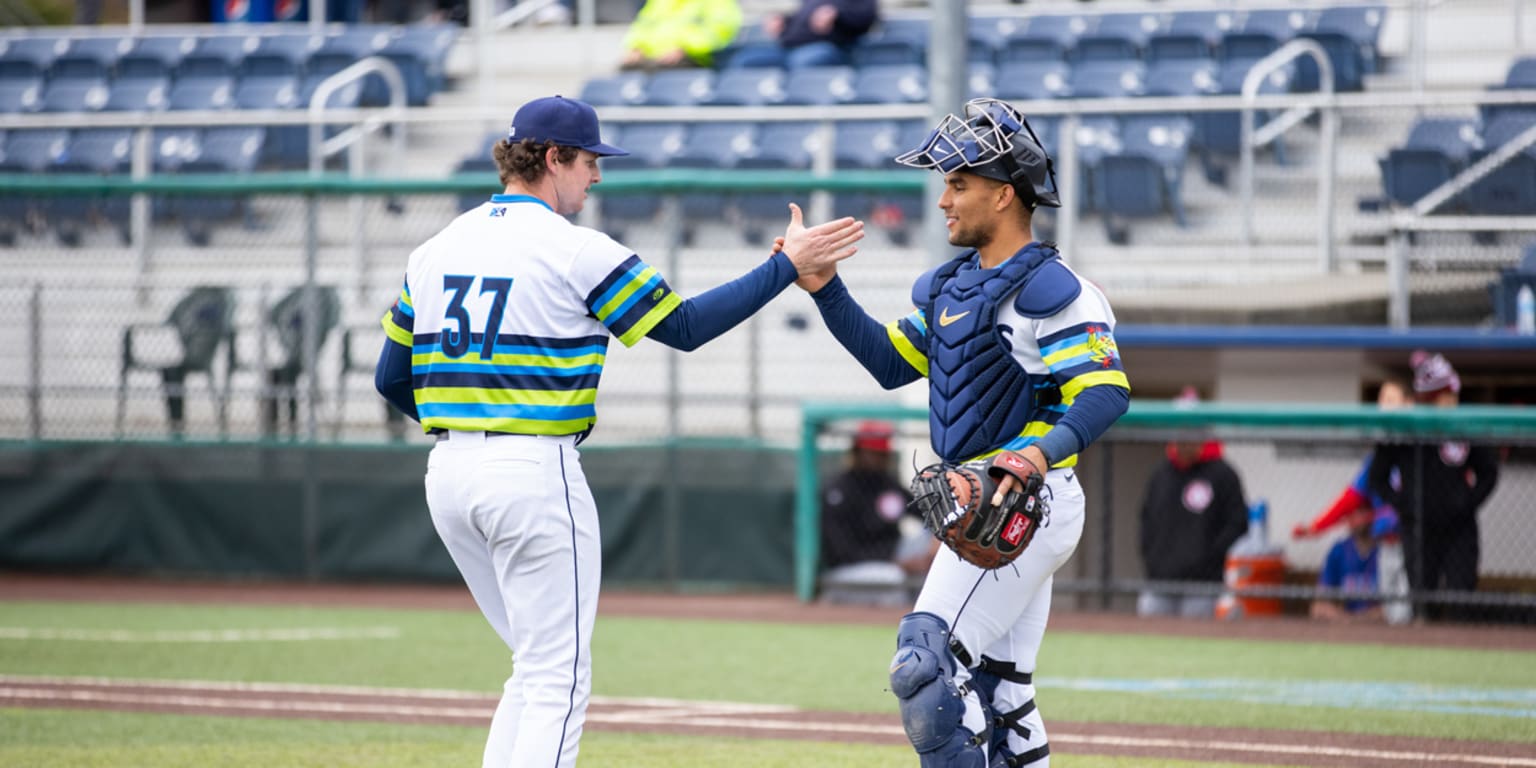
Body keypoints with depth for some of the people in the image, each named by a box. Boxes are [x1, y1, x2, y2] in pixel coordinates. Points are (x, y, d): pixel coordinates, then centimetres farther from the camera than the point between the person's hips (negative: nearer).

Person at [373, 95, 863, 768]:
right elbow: (685, 326, -5)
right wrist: (787, 265, 1)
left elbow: (390, 378, 14)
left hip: (448, 473, 7)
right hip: (534, 471, -7)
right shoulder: (576, 251, -8)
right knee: (558, 680, -3)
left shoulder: (434, 250, 11)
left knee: (539, 666, 19)